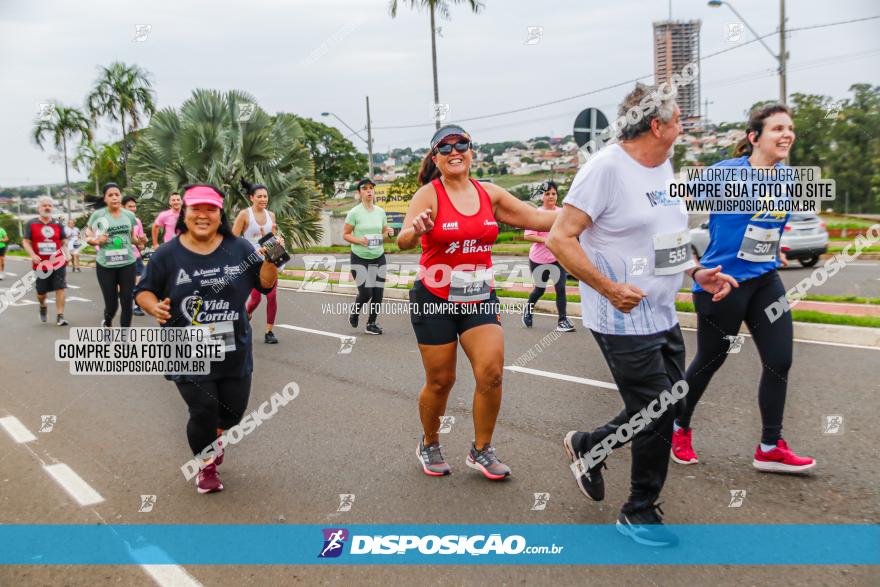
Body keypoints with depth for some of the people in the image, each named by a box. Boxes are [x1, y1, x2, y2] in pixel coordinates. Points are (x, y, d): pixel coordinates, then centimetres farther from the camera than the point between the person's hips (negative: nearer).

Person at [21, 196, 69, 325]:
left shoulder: (58, 224, 8)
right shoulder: (31, 224, 2)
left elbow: (64, 242, 15)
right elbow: (25, 242, 0)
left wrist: (65, 254, -2)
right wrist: (32, 255, -16)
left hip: (58, 263, 1)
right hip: (41, 264, 0)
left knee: (60, 288, -8)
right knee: (41, 292, 9)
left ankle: (60, 316, -5)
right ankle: (43, 306, 42)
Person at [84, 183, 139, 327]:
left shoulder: (129, 215, 5)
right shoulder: (97, 215, -4)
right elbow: (88, 237, 2)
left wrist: (139, 240, -6)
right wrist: (97, 241, -19)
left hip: (128, 264, 2)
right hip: (105, 265, -2)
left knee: (127, 302, 0)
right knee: (111, 303, 3)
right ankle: (107, 323, 38)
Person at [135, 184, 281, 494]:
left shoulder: (239, 248, -1)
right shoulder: (167, 254, -5)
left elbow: (265, 284, 4)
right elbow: (144, 292, 2)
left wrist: (271, 259, -14)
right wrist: (154, 307, -19)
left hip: (234, 351, 3)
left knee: (234, 410, 12)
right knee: (204, 411, -6)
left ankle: (215, 439, 49)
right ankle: (206, 466, 25)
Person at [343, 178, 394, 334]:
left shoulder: (380, 211, 5)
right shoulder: (354, 213, -8)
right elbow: (345, 234, -3)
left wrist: (389, 233, -8)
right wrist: (358, 240, -21)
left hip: (379, 257, 4)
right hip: (359, 258, -4)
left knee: (378, 293, 2)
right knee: (365, 293, -10)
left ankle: (371, 324, 19)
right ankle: (354, 314, 22)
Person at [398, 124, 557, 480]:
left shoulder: (490, 194, 3)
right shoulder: (429, 194, -10)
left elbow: (538, 218, 4)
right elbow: (404, 241, -24)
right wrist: (415, 230, -48)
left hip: (480, 298, 3)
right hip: (435, 300, -3)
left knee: (492, 371, -10)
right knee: (440, 381, 5)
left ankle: (481, 451, 10)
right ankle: (429, 444, 32)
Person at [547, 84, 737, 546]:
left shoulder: (664, 167, 11)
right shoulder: (606, 167, -16)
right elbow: (560, 239, -20)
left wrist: (698, 273, 8)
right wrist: (611, 289, -24)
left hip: (662, 316, 9)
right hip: (624, 320, -9)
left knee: (662, 408, 16)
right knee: (656, 416, 1)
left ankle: (587, 446, 37)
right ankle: (639, 513, 23)